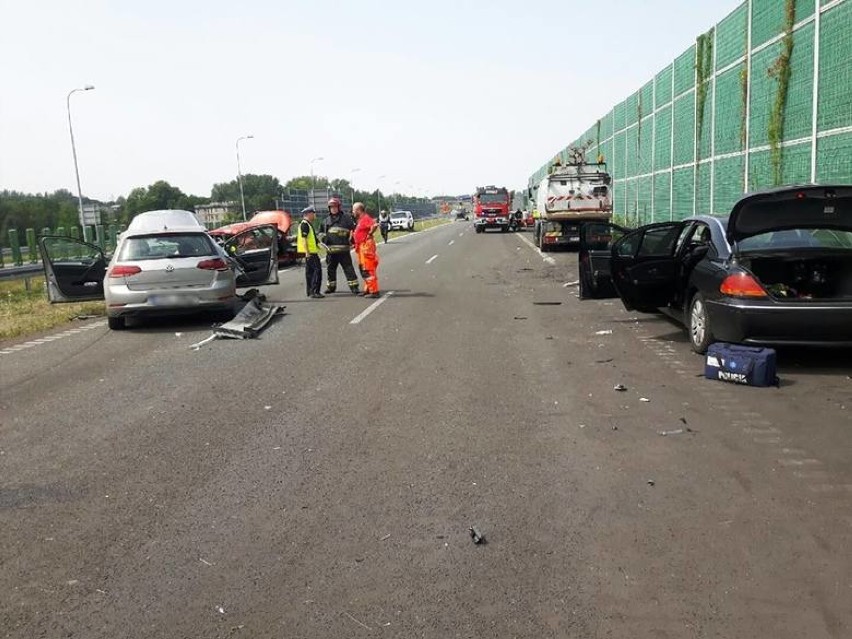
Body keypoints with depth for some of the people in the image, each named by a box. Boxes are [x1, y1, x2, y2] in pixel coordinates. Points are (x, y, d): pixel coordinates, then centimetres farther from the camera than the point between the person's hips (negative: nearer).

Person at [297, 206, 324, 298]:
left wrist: (318, 246, 26)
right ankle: (314, 292, -13)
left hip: (311, 252, 11)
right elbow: (303, 239, -20)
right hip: (309, 252, -11)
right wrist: (307, 252, -24)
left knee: (310, 271, 13)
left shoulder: (308, 224, 19)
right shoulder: (304, 224, -13)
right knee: (317, 270, -12)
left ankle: (310, 292, 18)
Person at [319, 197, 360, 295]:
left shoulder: (346, 218, 3)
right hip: (331, 250, 5)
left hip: (343, 249, -5)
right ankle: (331, 286, 26)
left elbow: (354, 229, 3)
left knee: (348, 268, -7)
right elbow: (322, 232, 28)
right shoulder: (326, 221, 17)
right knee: (330, 269, 13)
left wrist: (352, 240, -6)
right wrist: (323, 238, 8)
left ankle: (354, 286, -5)